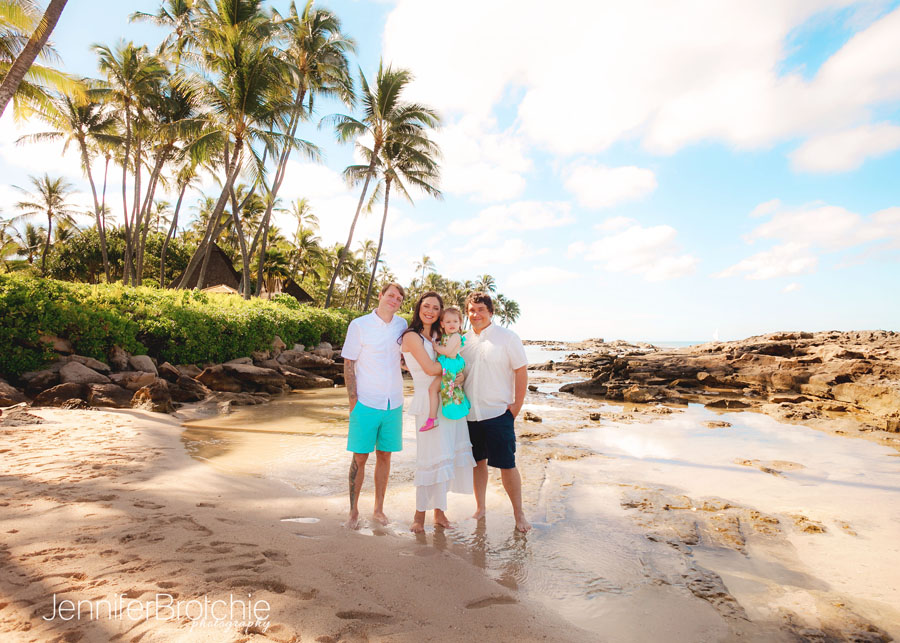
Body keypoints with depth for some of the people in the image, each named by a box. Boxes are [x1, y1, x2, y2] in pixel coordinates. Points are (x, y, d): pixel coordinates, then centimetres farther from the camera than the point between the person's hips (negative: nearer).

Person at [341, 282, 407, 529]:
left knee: (384, 456, 12)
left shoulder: (402, 325, 6)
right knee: (359, 458, 4)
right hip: (366, 404, -4)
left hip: (393, 404, 4)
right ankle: (354, 511, 20)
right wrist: (353, 401, -9)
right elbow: (348, 365, -4)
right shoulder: (359, 325, -6)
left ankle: (379, 509, 26)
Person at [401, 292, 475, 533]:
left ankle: (439, 510, 21)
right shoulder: (412, 336, -5)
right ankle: (420, 515, 12)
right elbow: (430, 368, -15)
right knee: (431, 457, -4)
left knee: (446, 455, 8)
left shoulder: (437, 336, 17)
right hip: (428, 400, -7)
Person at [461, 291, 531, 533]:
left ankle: (519, 513, 18)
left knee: (507, 465, 1)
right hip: (470, 413, 4)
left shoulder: (507, 337, -6)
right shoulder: (463, 340, 7)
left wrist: (516, 406, -9)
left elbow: (521, 371, -5)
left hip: (499, 413, -4)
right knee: (478, 461, 15)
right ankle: (479, 508, 30)